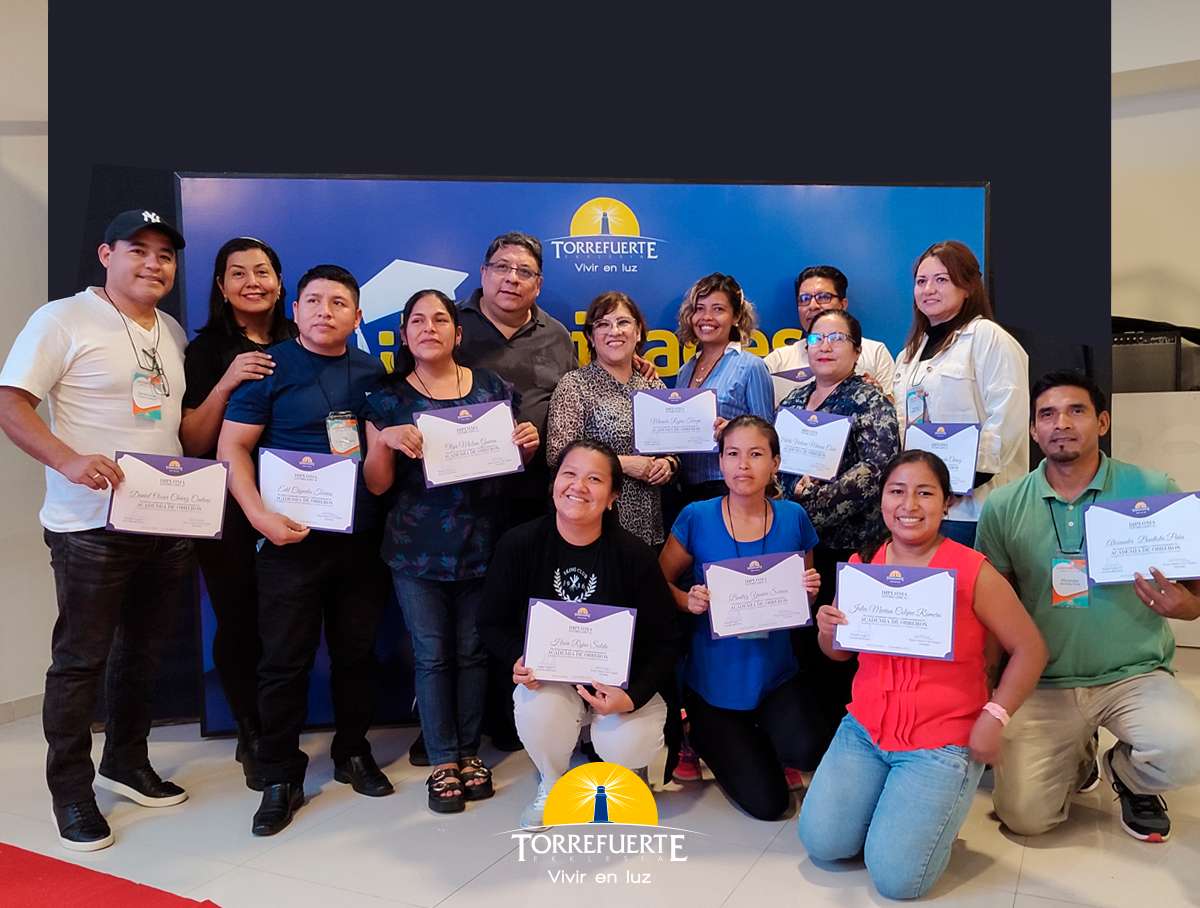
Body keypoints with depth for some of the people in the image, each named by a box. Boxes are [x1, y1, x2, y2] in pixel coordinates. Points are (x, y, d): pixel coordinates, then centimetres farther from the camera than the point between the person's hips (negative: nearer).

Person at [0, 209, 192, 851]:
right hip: (92, 526, -6)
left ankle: (126, 762, 35)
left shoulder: (173, 333, 13)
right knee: (80, 659, 4)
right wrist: (69, 461, -26)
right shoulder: (63, 320, -7)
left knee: (142, 651, 17)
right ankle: (71, 791, 20)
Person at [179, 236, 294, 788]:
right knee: (238, 624, 3)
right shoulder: (207, 350, 2)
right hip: (228, 513, -1)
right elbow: (193, 443, -4)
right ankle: (252, 740, 22)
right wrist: (225, 384, -18)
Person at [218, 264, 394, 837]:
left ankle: (352, 752, 31)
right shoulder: (270, 368, -2)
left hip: (361, 537, 4)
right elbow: (231, 447, -6)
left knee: (357, 651, 12)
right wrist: (260, 515, -17)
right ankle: (280, 777, 16)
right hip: (291, 538, -3)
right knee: (285, 660, 1)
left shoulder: (372, 373, 10)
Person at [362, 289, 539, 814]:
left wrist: (527, 445, -9)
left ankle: (469, 751, 25)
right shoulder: (389, 399, 2)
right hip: (416, 549, -1)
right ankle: (443, 761, 18)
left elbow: (513, 464, 13)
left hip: (481, 544, 1)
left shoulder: (493, 388, 4)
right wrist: (384, 440, -19)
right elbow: (377, 485, -1)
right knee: (432, 654, 4)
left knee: (472, 650, 10)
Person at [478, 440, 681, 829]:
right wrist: (519, 658, -20)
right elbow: (494, 623, 1)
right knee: (536, 714, -31)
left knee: (624, 748, -27)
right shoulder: (518, 544, -11)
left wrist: (633, 696, -23)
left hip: (623, 681, -1)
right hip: (549, 677, 1)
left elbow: (664, 641, -8)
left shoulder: (635, 555, -15)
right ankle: (552, 783, 7)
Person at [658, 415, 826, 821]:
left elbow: (805, 595, 10)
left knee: (808, 752, -26)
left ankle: (755, 739, 10)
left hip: (776, 674, 2)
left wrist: (810, 591, -13)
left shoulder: (793, 518, -4)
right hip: (715, 679, -2)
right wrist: (688, 602, -19)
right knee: (767, 802, -2)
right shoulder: (696, 518, -11)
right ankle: (702, 732, 26)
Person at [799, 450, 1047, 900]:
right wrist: (828, 633, -12)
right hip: (864, 729, 4)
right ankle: (890, 798, 23)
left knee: (896, 876, -11)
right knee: (822, 844, -4)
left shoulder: (972, 571, -13)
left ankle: (933, 806, 19)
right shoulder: (860, 566, 0)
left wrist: (994, 716, -14)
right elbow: (841, 652, 11)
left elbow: (1030, 650, -5)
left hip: (941, 741, -4)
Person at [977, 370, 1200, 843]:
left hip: (1134, 675, 0)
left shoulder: (1153, 491, -5)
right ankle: (1076, 759, 27)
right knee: (1024, 816, -10)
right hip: (1042, 684, 1)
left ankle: (1125, 772, 9)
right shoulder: (1003, 507, -2)